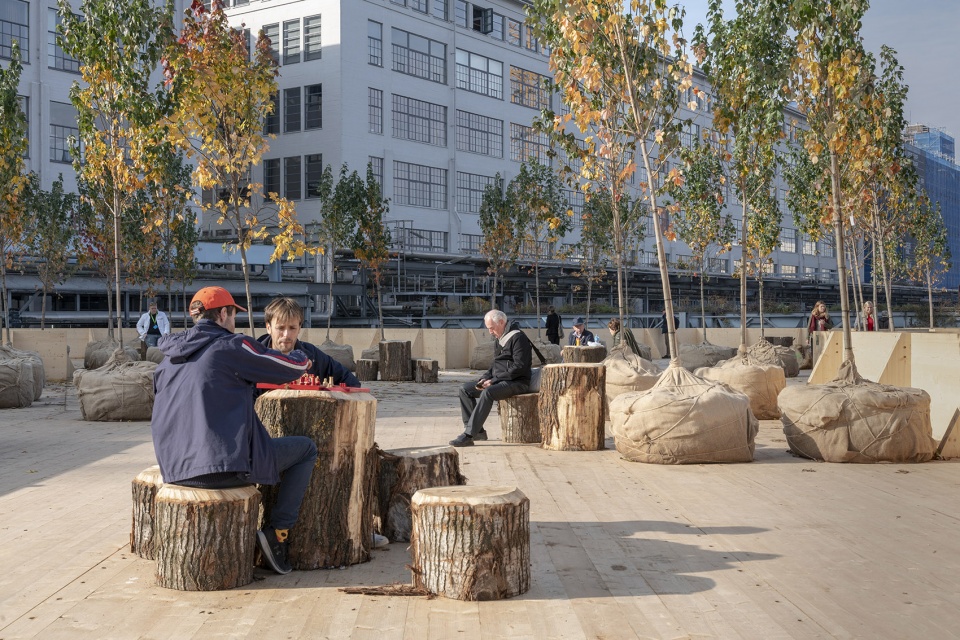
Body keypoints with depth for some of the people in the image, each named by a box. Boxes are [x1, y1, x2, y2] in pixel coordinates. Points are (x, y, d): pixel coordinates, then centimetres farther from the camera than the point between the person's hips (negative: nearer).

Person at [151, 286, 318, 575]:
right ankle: (278, 532, 5)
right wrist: (301, 358, 25)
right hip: (225, 464, -7)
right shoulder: (232, 346, -6)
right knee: (306, 448, 12)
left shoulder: (168, 360, 14)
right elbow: (294, 368, 2)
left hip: (175, 470, 8)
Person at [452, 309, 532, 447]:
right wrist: (484, 379, 3)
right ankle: (477, 430, -7)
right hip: (499, 381, 10)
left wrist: (494, 380, -19)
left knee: (488, 392, -35)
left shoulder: (518, 338, -11)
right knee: (465, 389, 0)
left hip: (517, 383, -10)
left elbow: (519, 367, -19)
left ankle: (469, 435, -35)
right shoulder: (498, 341, 17)